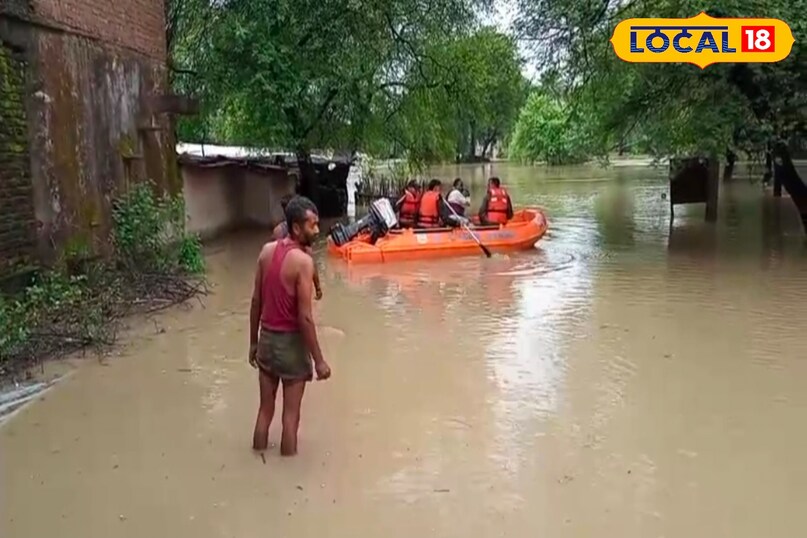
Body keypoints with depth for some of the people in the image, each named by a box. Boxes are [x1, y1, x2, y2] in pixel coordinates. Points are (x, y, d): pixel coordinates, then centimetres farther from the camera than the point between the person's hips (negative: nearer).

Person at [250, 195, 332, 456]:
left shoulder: (266, 251, 0)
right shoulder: (303, 261, -20)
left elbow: (256, 302, 5)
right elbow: (305, 318, -20)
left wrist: (253, 342, 15)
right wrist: (319, 360, -13)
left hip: (266, 338, 6)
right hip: (290, 342, -6)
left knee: (265, 410, 18)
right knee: (290, 414, 8)